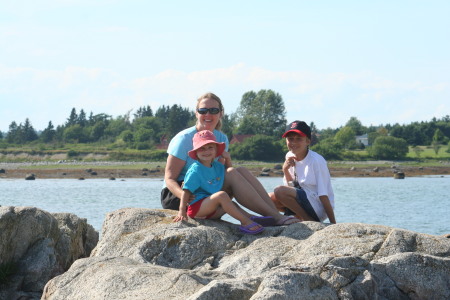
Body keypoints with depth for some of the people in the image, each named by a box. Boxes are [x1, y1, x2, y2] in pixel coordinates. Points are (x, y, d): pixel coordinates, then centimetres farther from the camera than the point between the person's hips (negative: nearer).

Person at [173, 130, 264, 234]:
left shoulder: (217, 166, 14)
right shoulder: (195, 170, -11)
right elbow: (186, 191, -15)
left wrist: (227, 159, 17)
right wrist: (182, 211, -22)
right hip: (196, 207, -9)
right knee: (221, 195, -27)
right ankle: (245, 222, -32)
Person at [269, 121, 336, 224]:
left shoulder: (317, 160, -14)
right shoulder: (290, 157, 8)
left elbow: (323, 195, -16)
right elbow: (291, 187, 13)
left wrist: (333, 223, -18)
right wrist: (285, 170, -5)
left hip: (319, 208, -8)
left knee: (279, 191, -24)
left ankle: (310, 221, -13)